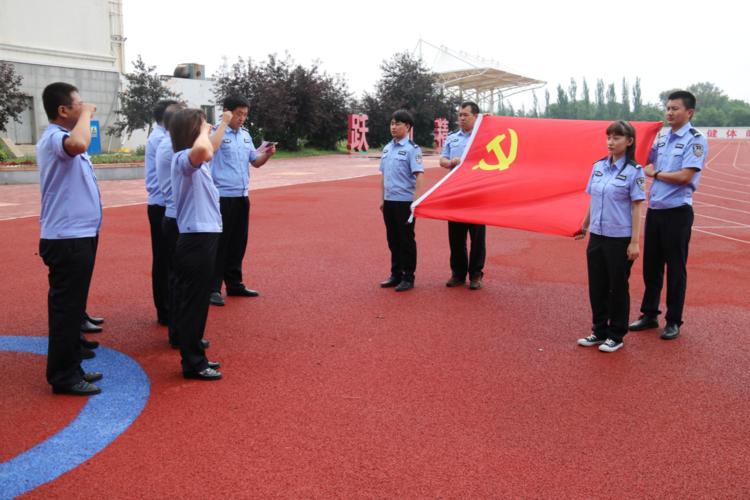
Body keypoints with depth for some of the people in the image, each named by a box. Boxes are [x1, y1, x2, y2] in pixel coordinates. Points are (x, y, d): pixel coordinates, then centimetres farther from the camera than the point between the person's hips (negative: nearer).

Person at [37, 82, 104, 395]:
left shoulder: (63, 137, 17)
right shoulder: (53, 137, -16)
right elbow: (78, 144, -39)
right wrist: (86, 115, -25)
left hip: (79, 235, 11)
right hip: (67, 239, -11)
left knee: (73, 306, 17)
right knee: (66, 308, -3)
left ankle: (71, 367, 27)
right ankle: (62, 377, 7)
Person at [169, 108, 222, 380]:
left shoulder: (195, 162, 13)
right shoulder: (182, 159, -16)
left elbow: (207, 152, 38)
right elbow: (201, 149, -39)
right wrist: (204, 131, -23)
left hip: (204, 237, 10)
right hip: (196, 240, -10)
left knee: (197, 301, 17)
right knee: (193, 303, -1)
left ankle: (195, 356, 28)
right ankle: (192, 364, 9)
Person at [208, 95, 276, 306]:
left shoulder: (245, 134, 12)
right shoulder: (217, 132, -10)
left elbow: (255, 161, 19)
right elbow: (211, 148, -32)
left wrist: (267, 154, -2)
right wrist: (224, 122, -23)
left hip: (242, 196, 7)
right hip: (222, 197, -7)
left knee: (238, 243, 14)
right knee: (219, 244, -3)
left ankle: (234, 284, 25)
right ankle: (213, 289, 5)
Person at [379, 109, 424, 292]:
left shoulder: (412, 149, -9)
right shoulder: (387, 148, 11)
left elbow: (418, 176, -14)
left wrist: (415, 201, -20)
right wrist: (382, 199, 15)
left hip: (405, 201, -6)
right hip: (389, 201, 6)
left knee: (406, 240, 2)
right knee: (393, 240, 12)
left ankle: (408, 278, 11)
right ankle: (396, 275, 23)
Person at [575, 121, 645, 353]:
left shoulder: (634, 171, -9)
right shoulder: (598, 166, 6)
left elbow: (636, 207, -10)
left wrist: (635, 241, -13)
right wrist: (584, 226, 19)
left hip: (620, 239, -5)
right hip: (597, 236, 5)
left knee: (617, 287, 6)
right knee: (597, 286, 12)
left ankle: (616, 335, 20)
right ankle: (599, 331, 26)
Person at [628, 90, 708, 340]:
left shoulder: (695, 140, -9)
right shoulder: (661, 139, 12)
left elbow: (685, 176, -19)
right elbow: (648, 164, 22)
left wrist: (654, 173, -9)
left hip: (677, 212, -6)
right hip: (654, 210, 7)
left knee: (675, 268, 4)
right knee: (651, 265, 13)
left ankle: (673, 321, 16)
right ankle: (649, 314, 26)